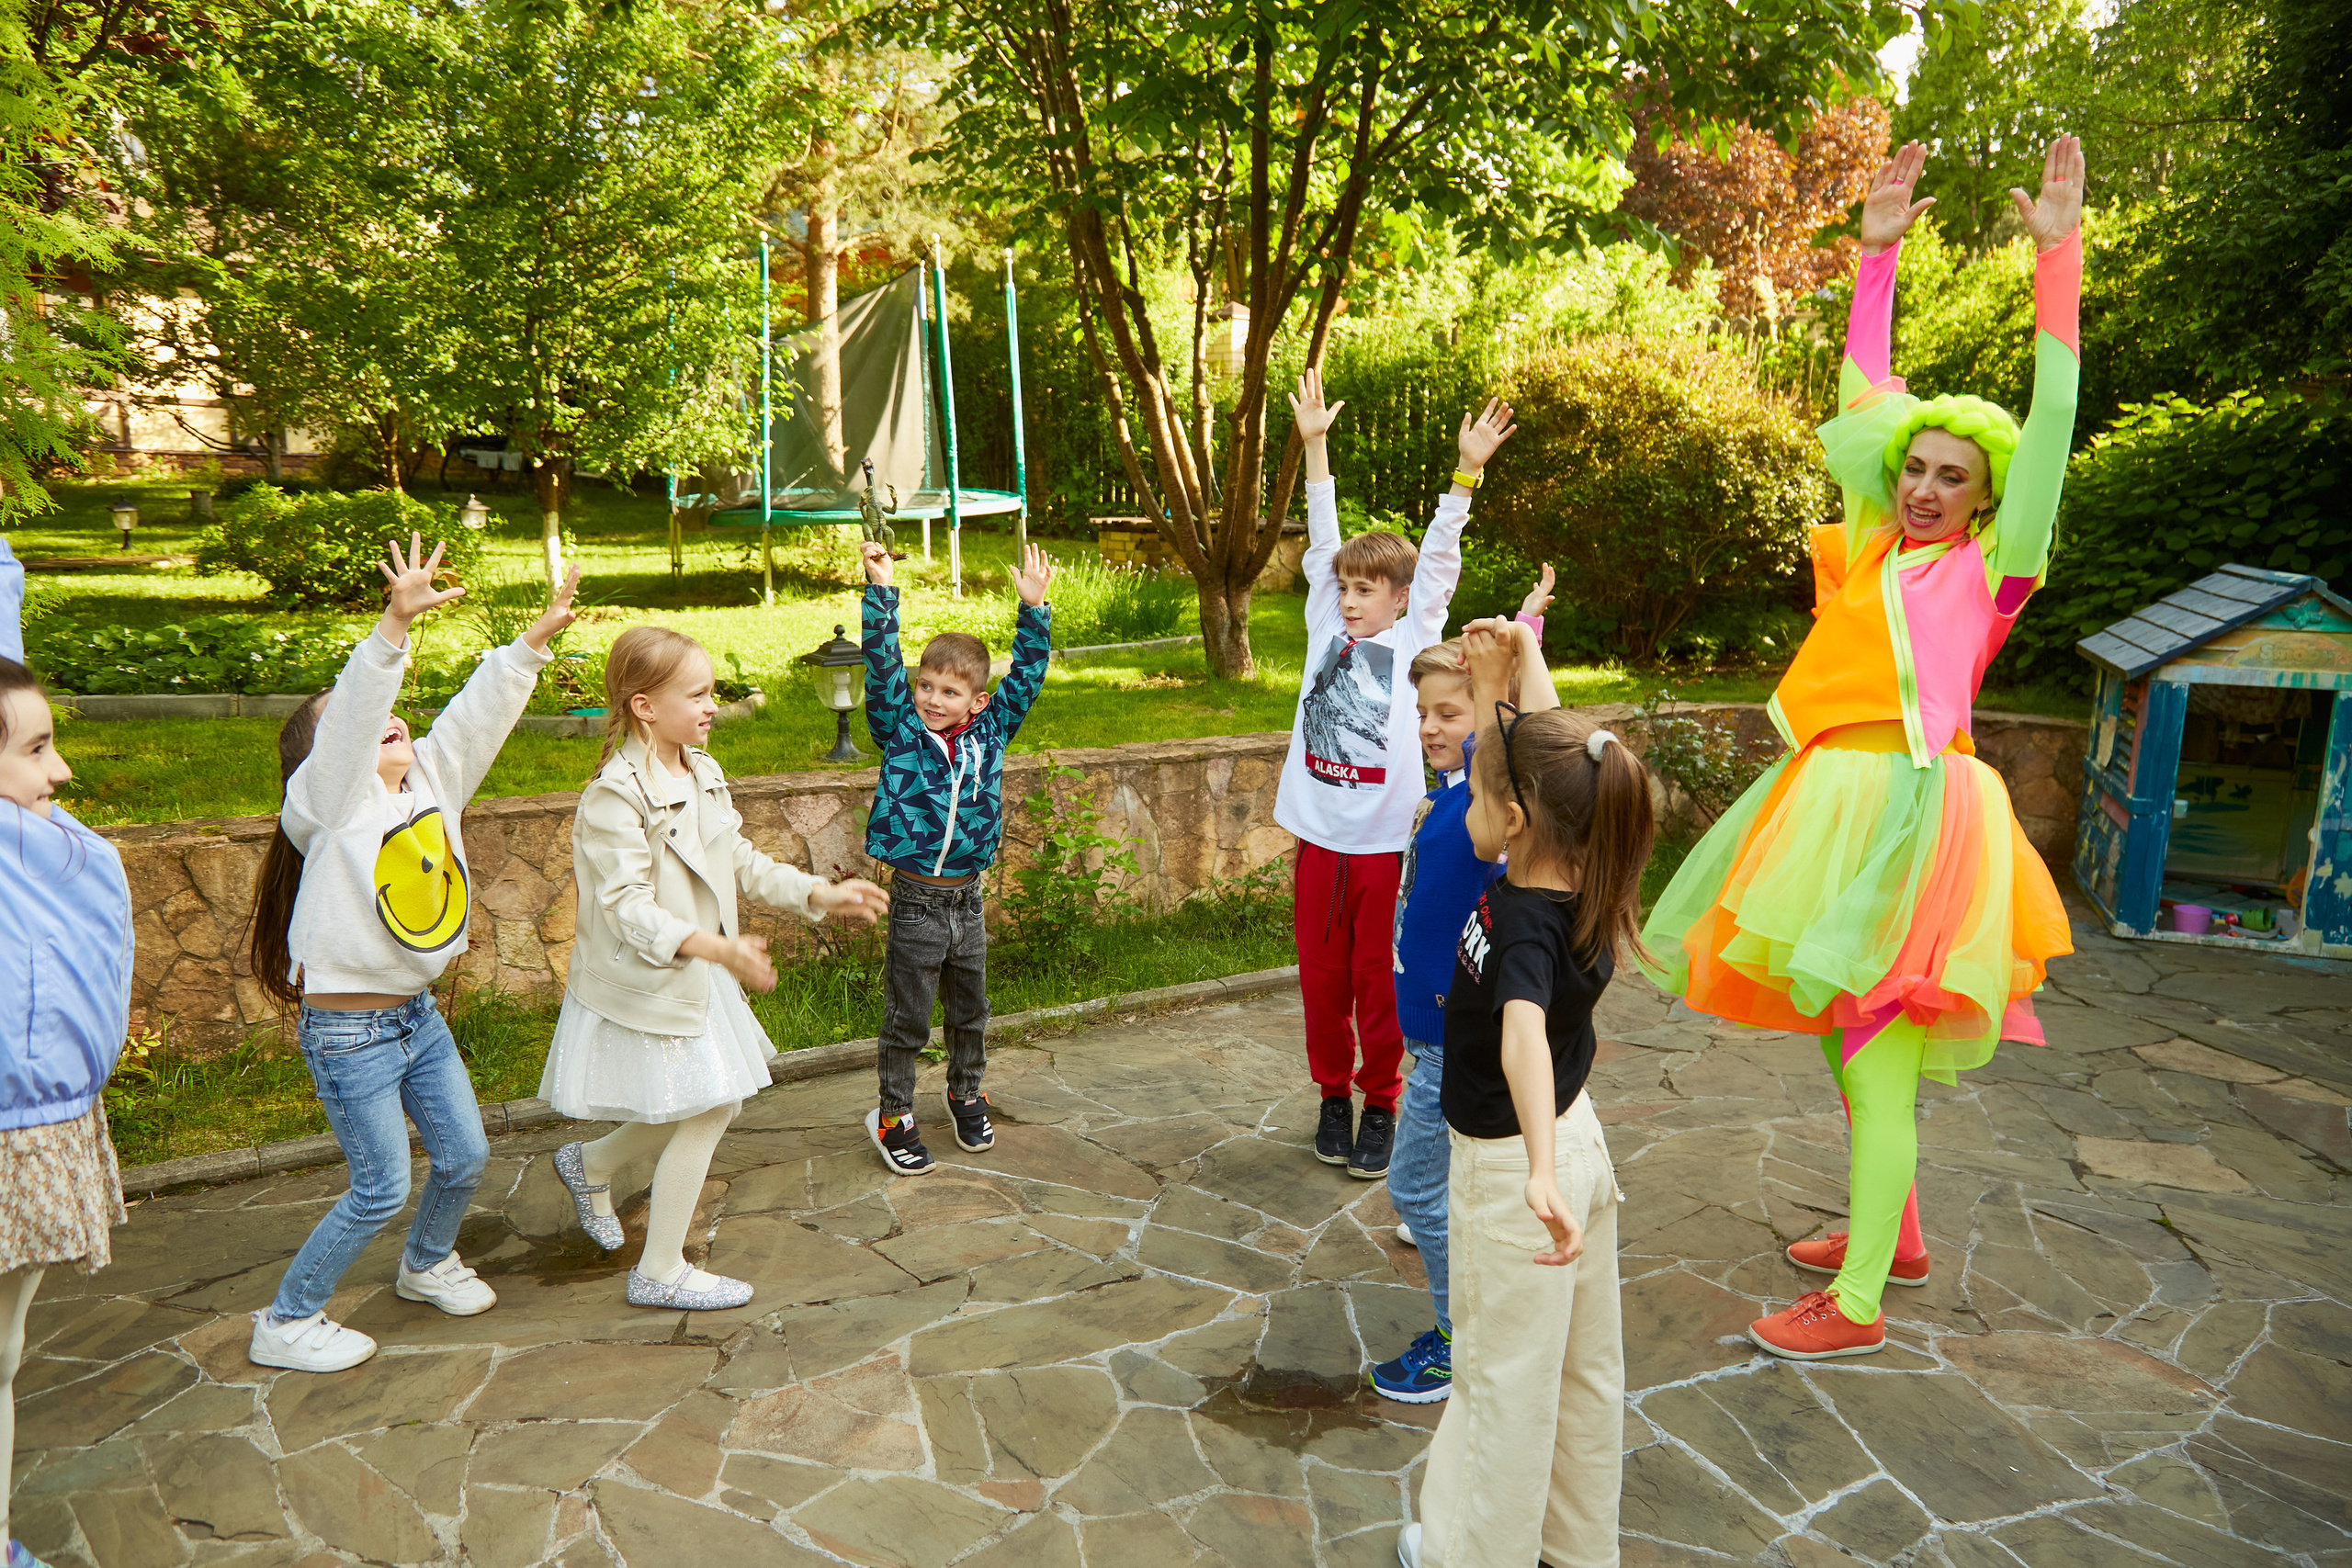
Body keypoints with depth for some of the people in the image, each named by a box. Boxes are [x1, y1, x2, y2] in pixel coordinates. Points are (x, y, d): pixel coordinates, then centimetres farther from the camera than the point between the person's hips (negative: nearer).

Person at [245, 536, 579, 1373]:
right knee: (382, 1187, 1)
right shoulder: (331, 798, -17)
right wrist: (396, 624, -45)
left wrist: (534, 638, -10)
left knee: (464, 1156, 17)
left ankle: (427, 1264, 45)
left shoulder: (431, 778, 2)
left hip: (417, 1013, 7)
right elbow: (351, 713, -32)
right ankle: (286, 1322, 22)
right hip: (349, 1030, -7)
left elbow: (478, 713, -1)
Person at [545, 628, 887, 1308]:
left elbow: (741, 862, 13)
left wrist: (820, 894, 4)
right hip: (645, 986, -8)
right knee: (707, 1112, 1)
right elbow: (629, 909, -29)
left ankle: (590, 1162, 42)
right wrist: (717, 948, -43)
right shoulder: (615, 796, -23)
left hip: (699, 977, 8)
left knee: (714, 1104, 16)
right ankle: (660, 1273, 21)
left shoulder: (703, 774, 4)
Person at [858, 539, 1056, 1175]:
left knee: (970, 1009, 19)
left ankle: (966, 1094, 41)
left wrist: (1033, 607, -7)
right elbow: (882, 665, -15)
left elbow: (1027, 674, 0)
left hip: (967, 899, 3)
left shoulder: (990, 732, 0)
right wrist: (881, 590, -20)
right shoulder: (900, 731, -7)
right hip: (916, 902, -3)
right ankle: (893, 1115, 24)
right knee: (907, 1018, 7)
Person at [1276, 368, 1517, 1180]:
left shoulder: (1414, 641, 0)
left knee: (1379, 984, 6)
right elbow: (1323, 544, 5)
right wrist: (1314, 445, 4)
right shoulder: (1327, 630, 7)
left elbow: (1437, 562, -7)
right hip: (1319, 836, 3)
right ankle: (1334, 1095, 30)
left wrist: (1467, 472, -16)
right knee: (1322, 977, 12)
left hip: (1386, 839, -3)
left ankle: (1380, 1105, 23)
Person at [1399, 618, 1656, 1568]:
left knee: (1502, 1380, 11)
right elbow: (1531, 765, 11)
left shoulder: (1523, 924, -30)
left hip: (1510, 1168, -8)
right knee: (1584, 1363, 22)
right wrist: (1494, 685, 6)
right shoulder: (1572, 885, -6)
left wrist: (1540, 1175, -62)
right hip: (1577, 1139, 8)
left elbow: (1523, 1034, -50)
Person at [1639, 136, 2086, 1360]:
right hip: (1833, 804, 7)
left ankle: (1857, 1304, 5)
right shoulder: (1869, 548, 13)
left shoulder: (1988, 568, 1)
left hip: (1907, 812, -7)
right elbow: (1859, 404, 16)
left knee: (1877, 1057, -5)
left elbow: (2051, 424, -5)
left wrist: (2057, 256, -7)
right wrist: (1876, 257, 15)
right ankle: (1893, 1235, 34)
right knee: (1844, 1042, 16)